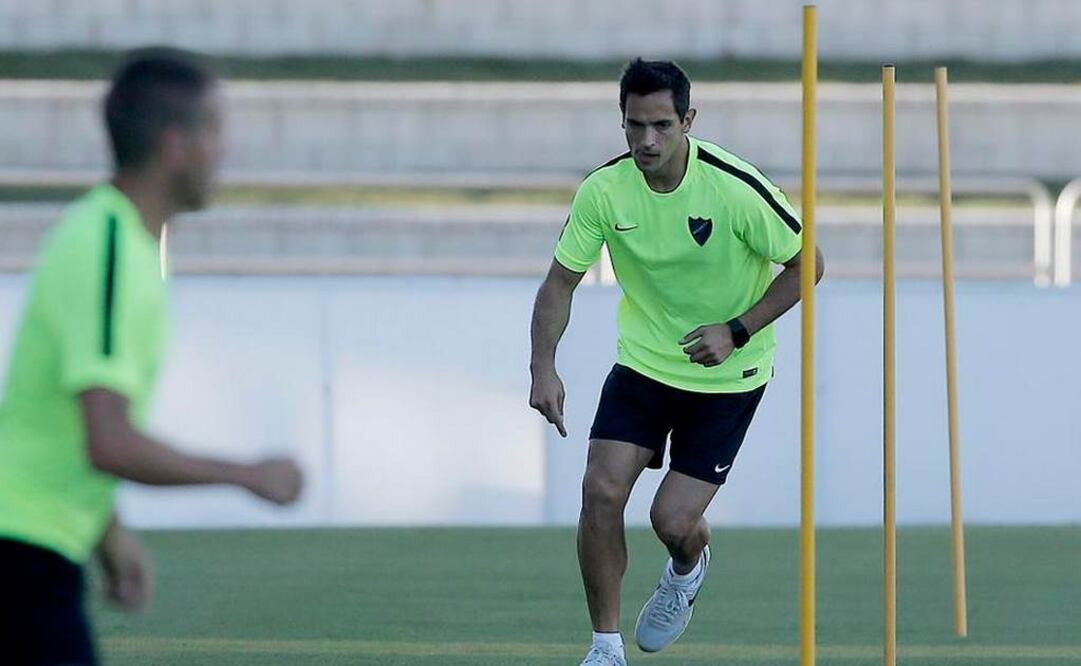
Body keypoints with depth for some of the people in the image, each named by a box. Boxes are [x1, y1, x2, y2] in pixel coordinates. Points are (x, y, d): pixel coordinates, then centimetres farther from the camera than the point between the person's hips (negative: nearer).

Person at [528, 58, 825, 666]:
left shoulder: (736, 188, -23)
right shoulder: (604, 190, -13)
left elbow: (807, 263, -11)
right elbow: (561, 281, -3)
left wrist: (736, 331, -19)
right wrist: (543, 367, -18)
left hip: (727, 376, -3)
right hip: (644, 361, 3)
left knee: (673, 520, -9)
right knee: (601, 492, -14)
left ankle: (688, 570, 31)